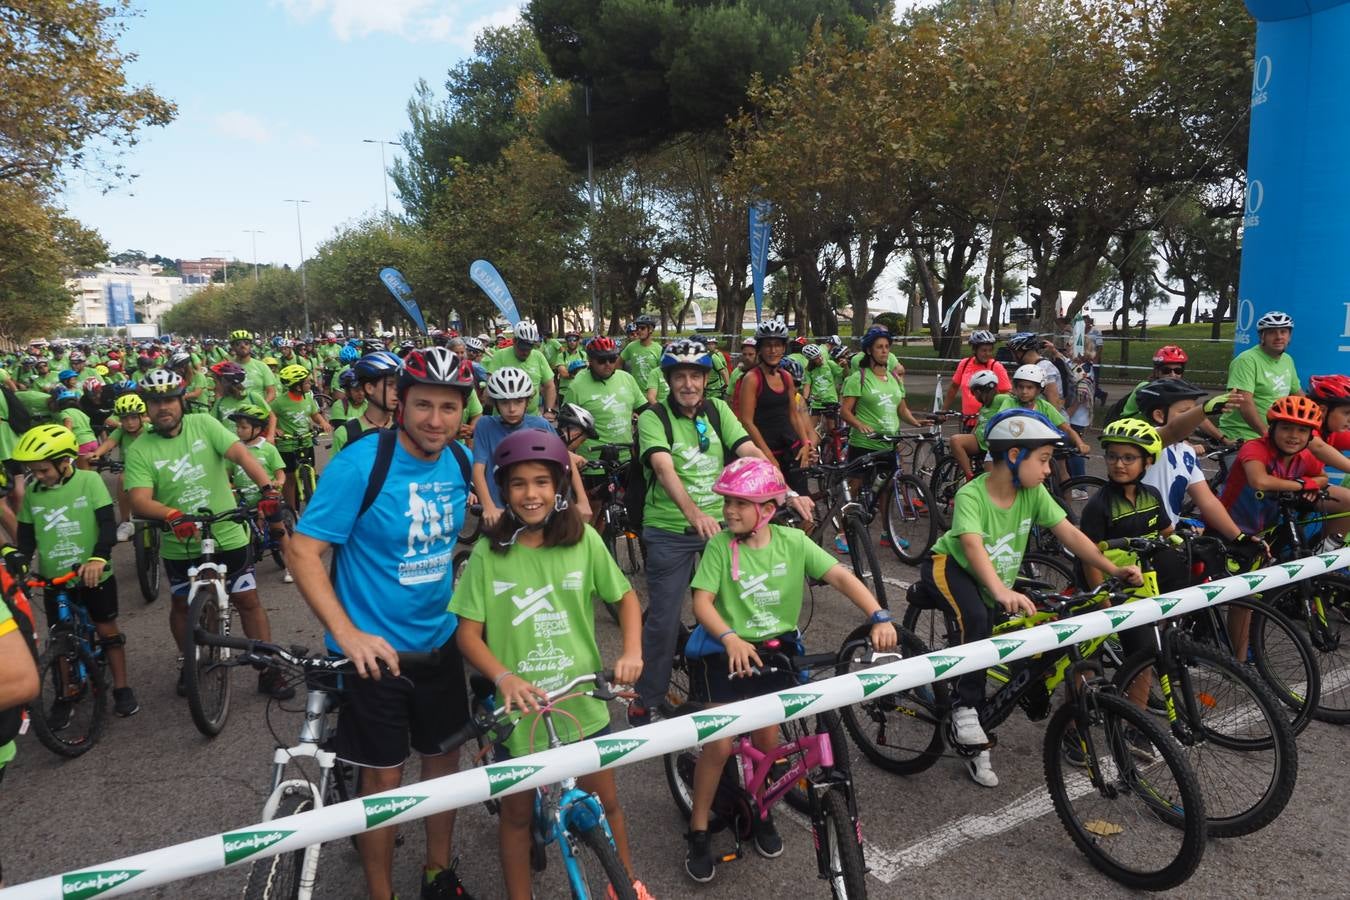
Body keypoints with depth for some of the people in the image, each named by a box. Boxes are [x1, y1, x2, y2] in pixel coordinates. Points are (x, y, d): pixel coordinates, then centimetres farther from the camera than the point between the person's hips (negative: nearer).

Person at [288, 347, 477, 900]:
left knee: (444, 759, 17)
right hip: (374, 650, -5)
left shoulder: (459, 460, -3)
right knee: (383, 778, 7)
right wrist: (347, 633, -29)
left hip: (440, 643, 5)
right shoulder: (360, 463, -20)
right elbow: (303, 550, -19)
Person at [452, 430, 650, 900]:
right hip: (520, 708, -1)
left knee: (605, 802, 17)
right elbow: (468, 632, -9)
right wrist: (504, 677, -25)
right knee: (517, 812, 17)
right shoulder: (488, 552, -10)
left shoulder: (584, 540, -8)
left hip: (583, 703, 1)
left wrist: (631, 652, -12)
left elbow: (626, 596, 3)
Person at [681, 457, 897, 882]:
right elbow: (702, 601, -18)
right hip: (727, 651, -2)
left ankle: (759, 811, 36)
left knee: (766, 740, 6)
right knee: (720, 744, -8)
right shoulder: (720, 545, -13)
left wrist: (879, 617, -29)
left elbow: (840, 576, -14)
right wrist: (730, 639, -37)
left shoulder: (793, 541, -8)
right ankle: (698, 832, 12)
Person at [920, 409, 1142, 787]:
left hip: (990, 584, 6)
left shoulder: (1033, 493, -14)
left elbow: (1069, 533, -16)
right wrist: (1002, 592, -60)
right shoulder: (972, 495, -30)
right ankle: (964, 709, -19)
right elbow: (973, 546, -44)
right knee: (976, 619, -36)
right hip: (949, 566, -6)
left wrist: (1114, 569, -28)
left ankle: (976, 751, 21)